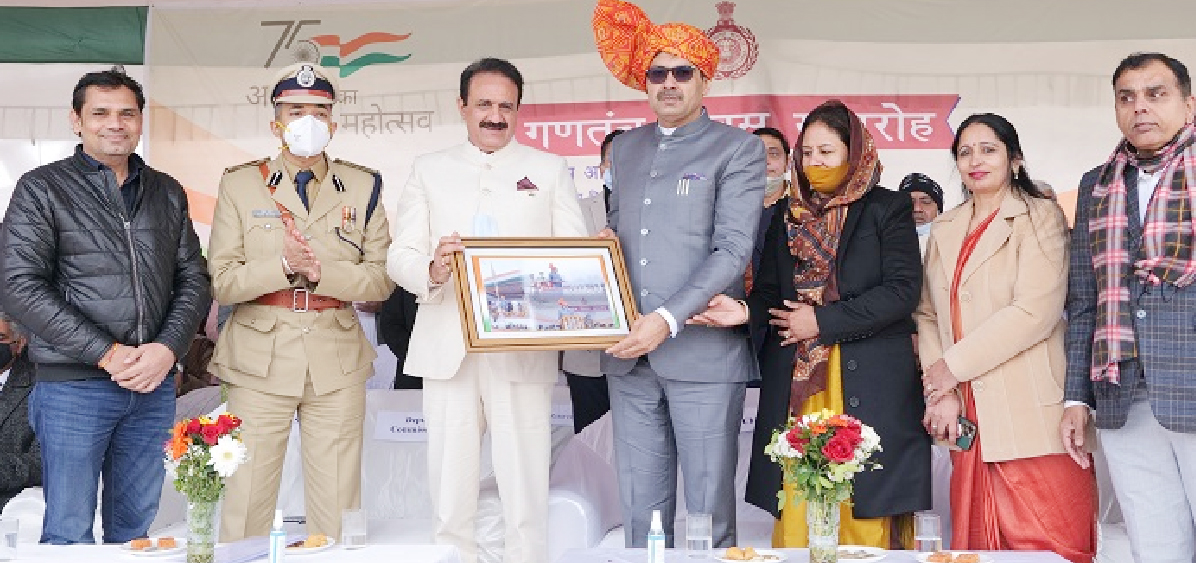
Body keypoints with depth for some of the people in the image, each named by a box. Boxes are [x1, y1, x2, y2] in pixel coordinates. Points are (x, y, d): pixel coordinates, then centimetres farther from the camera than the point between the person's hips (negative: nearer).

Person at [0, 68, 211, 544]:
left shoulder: (167, 193, 13)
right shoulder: (41, 189, 0)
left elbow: (194, 280, 10)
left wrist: (167, 349, -9)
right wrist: (107, 354, -15)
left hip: (155, 384, 4)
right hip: (72, 386, -4)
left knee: (135, 525, 12)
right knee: (69, 532, 1)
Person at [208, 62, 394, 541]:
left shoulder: (362, 187, 8)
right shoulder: (241, 184, 5)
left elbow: (381, 280, 1)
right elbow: (222, 281, -2)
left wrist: (322, 270, -15)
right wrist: (283, 265, -17)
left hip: (337, 362, 1)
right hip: (260, 362, -1)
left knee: (337, 511, 5)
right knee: (245, 506, 0)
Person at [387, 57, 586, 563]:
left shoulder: (550, 170, 12)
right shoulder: (429, 170, 14)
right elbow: (399, 256, 7)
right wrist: (431, 271, -17)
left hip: (524, 350, -1)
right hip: (448, 349, 1)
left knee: (526, 492, -2)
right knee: (450, 492, 3)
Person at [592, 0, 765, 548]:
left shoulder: (738, 149, 0)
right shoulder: (624, 148, 18)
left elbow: (733, 250, -9)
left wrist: (668, 319, -19)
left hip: (702, 354, -5)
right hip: (629, 356, 5)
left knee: (709, 509, 0)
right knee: (640, 509, 9)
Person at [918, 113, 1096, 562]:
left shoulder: (1040, 217, -2)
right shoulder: (945, 230, 17)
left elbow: (1035, 311, -13)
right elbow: (928, 315, 11)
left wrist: (953, 366, -10)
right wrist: (940, 393, -3)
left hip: (1031, 420, -5)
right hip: (968, 422, 5)